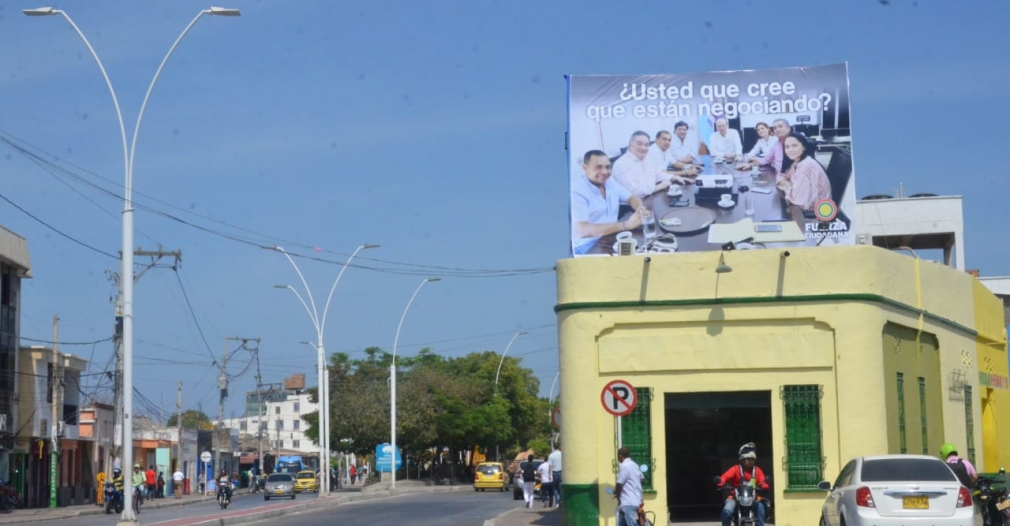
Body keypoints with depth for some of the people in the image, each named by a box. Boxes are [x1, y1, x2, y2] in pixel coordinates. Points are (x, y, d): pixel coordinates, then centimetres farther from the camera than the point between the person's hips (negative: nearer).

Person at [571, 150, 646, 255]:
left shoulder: (610, 183, 8)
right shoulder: (576, 191, -17)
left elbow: (632, 198, 20)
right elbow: (582, 230, -26)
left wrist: (641, 209, -8)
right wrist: (626, 225, -29)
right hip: (587, 246, -8)